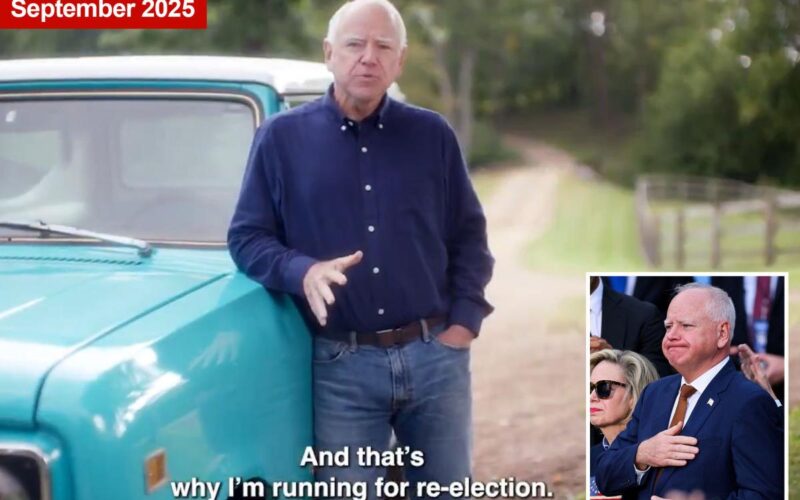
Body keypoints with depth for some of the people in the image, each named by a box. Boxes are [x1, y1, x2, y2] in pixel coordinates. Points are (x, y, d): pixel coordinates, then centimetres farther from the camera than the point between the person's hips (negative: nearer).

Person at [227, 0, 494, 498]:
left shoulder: (433, 135, 7)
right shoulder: (282, 137, 2)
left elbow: (469, 235, 12)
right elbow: (246, 237, 2)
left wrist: (464, 322, -1)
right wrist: (302, 273, -17)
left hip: (435, 356, 2)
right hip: (341, 367, -2)